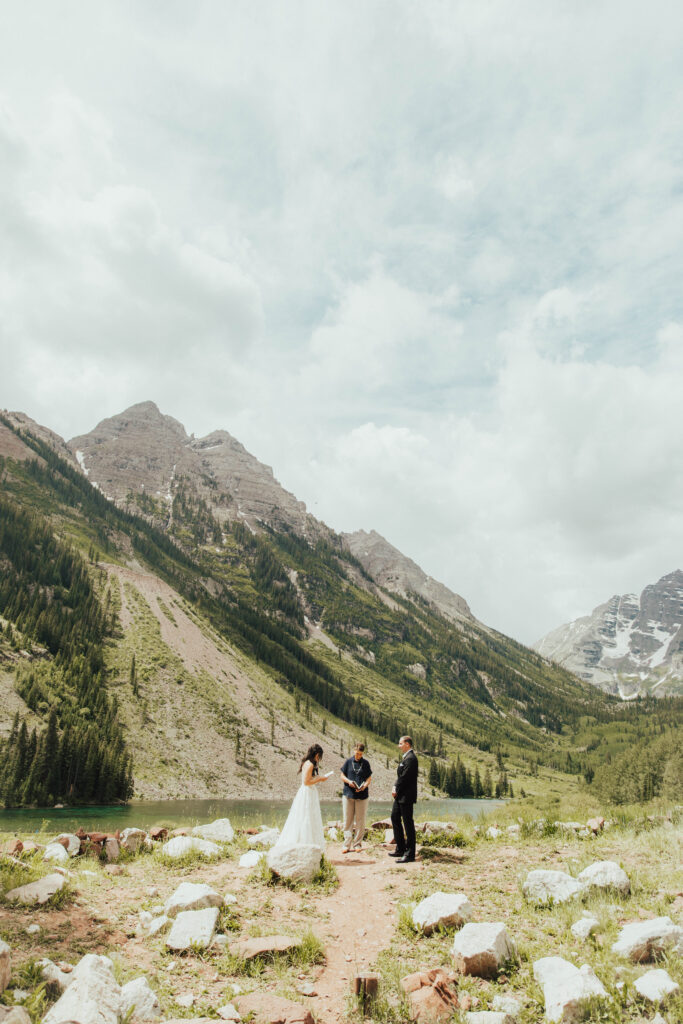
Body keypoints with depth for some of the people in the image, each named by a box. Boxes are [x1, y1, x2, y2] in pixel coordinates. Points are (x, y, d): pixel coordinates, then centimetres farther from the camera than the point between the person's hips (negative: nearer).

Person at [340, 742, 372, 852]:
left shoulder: (366, 763, 4)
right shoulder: (348, 762, 3)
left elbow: (369, 779, 5)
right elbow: (342, 776, 7)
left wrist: (364, 786, -15)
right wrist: (348, 781, -14)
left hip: (362, 795, 0)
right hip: (348, 794, 0)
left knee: (360, 821, 5)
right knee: (348, 820, 3)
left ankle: (357, 844, 15)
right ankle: (347, 844, 9)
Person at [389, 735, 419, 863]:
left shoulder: (410, 758, -19)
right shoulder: (406, 757, 14)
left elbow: (405, 777, -21)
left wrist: (396, 790, -11)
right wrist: (395, 787, 2)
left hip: (406, 796, -11)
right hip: (400, 796, 11)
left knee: (408, 823, -3)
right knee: (395, 818, 17)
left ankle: (410, 854, 5)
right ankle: (401, 849, 27)